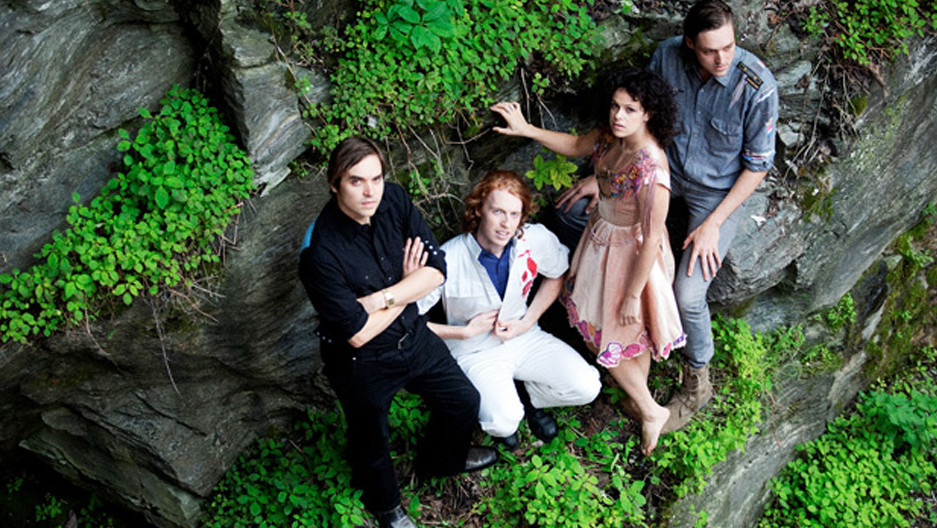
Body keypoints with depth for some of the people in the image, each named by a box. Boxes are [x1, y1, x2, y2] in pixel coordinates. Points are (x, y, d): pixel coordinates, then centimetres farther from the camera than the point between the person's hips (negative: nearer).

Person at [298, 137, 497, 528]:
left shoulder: (394, 200, -16)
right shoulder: (320, 253, -33)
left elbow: (435, 270, -15)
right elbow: (358, 334, -29)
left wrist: (379, 299, -28)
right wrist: (407, 286, -17)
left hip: (414, 338, 6)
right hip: (362, 364, -5)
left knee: (464, 401, 23)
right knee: (371, 445, 19)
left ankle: (439, 460, 56)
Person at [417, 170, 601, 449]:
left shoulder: (536, 239, -14)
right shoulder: (449, 260, -26)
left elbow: (557, 274, 9)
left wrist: (528, 322, -4)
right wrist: (466, 332, -18)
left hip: (525, 338, 4)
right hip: (476, 352, -4)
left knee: (587, 387, -15)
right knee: (503, 421, -29)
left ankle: (526, 395, 15)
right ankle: (499, 405, 10)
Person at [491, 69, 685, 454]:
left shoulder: (651, 170, -36)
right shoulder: (612, 136, -12)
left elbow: (651, 239, -29)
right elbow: (576, 146, 10)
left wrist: (632, 295, -21)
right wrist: (527, 130, -2)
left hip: (631, 256, -8)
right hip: (603, 237, 8)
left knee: (606, 338, 9)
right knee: (634, 334, 26)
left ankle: (650, 411, 31)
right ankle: (640, 399, 49)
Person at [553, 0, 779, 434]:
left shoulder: (757, 86, -27)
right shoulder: (668, 56, -15)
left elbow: (757, 165, -16)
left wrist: (712, 224, -19)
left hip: (719, 191, -5)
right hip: (664, 169, 5)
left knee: (687, 295, -20)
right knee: (573, 208, -5)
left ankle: (697, 383, 8)